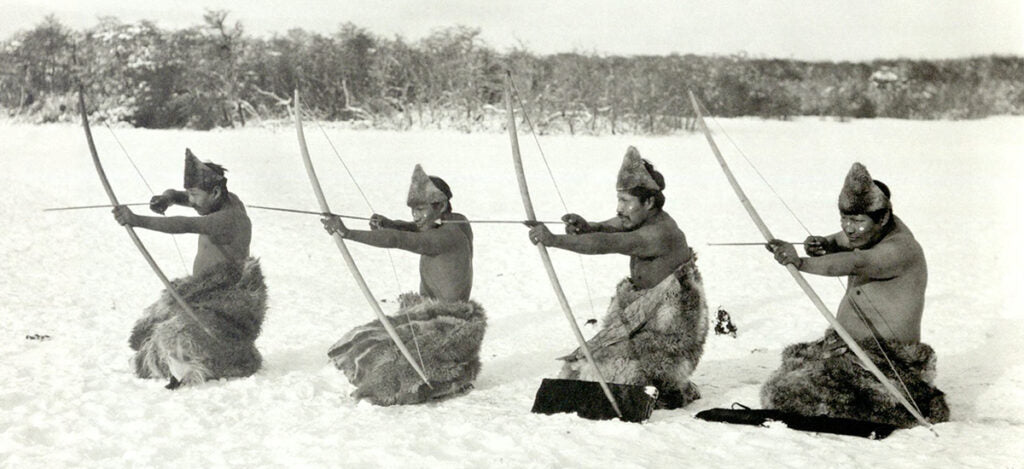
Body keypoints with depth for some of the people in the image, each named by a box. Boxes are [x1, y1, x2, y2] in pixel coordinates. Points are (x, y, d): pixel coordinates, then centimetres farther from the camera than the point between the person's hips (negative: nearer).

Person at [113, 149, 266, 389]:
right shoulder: (229, 201, 5)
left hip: (224, 302, -11)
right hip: (207, 292, 11)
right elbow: (178, 195, 9)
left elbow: (185, 225, -39)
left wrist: (138, 221, -46)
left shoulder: (229, 219, -25)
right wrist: (166, 198, -16)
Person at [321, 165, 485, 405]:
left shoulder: (448, 236, -23)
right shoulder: (457, 222, 5)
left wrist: (347, 232, -31)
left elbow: (397, 240, -30)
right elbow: (412, 228, 11)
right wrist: (389, 223, -11)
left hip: (447, 329, -10)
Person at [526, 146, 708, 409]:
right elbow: (607, 230, -9)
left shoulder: (660, 233, -29)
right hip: (647, 313, 10)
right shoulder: (641, 218, 2)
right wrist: (586, 227, -34)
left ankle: (670, 396, 3)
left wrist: (554, 240, -40)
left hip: (672, 326, -10)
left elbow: (606, 244, -37)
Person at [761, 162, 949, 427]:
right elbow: (845, 241, 23)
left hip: (886, 363, -11)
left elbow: (854, 264, -40)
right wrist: (825, 243, -1)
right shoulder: (877, 231, 4)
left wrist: (802, 263, -53)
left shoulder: (900, 249, -24)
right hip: (848, 348, 11)